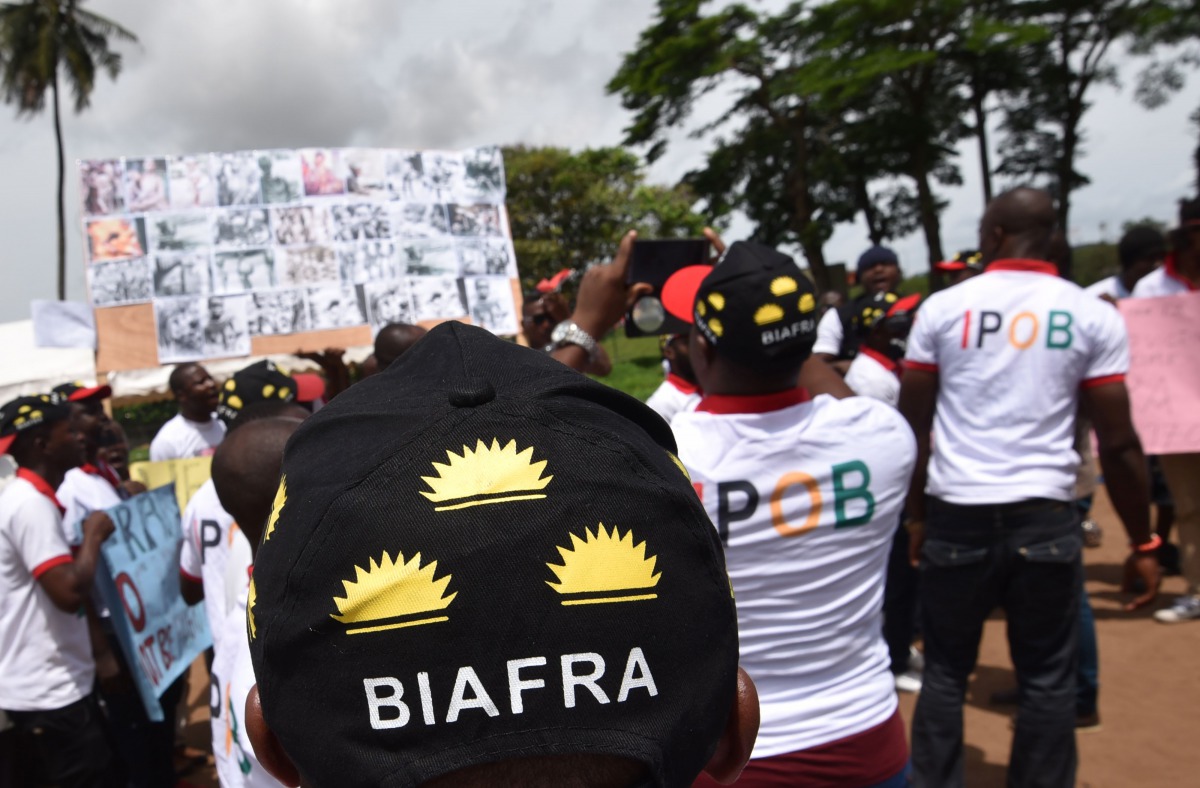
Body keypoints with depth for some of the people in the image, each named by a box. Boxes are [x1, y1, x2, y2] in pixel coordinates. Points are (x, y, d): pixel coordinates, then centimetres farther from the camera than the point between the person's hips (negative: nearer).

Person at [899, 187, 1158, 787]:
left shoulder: (942, 308, 0)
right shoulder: (1093, 316, 0)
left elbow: (913, 426, 2)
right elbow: (1118, 444, -1)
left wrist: (916, 513, 13)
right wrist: (1142, 543, 8)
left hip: (957, 515, 0)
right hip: (1045, 517, 0)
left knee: (946, 671, 13)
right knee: (1047, 678, 13)